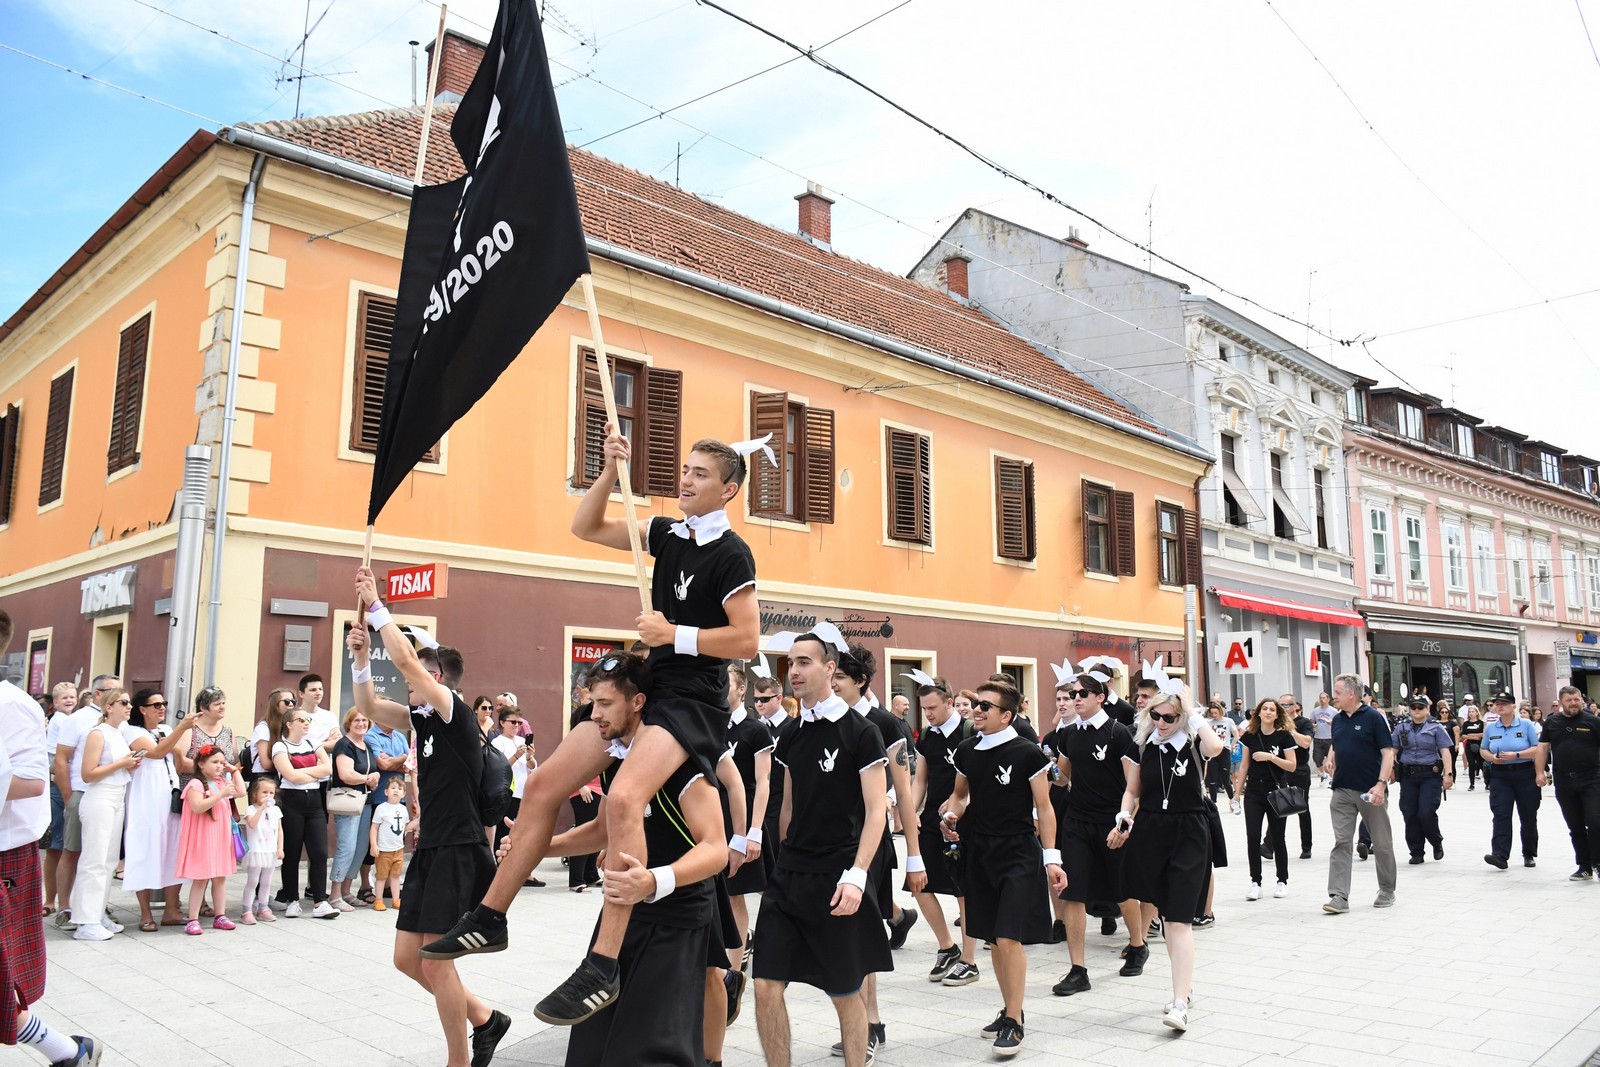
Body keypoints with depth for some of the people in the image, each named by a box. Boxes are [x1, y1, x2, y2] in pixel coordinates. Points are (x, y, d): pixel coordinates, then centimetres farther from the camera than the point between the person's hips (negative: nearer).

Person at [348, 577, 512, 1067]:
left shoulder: (455, 712, -13)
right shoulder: (423, 717, 11)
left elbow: (405, 659, -21)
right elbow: (370, 707, 17)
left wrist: (376, 608, -14)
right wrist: (361, 656, 5)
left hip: (459, 852, -9)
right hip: (430, 849, 9)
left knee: (435, 962, -3)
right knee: (408, 958, 11)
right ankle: (484, 1020, 26)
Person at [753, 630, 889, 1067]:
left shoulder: (860, 732, -8)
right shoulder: (791, 736, 9)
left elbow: (876, 810, -11)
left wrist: (856, 875, -20)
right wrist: (788, 858, 15)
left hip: (836, 879, -5)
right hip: (789, 876, 5)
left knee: (845, 994, 8)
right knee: (766, 986, 0)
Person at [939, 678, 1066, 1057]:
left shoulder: (1028, 753, -11)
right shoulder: (966, 751, 3)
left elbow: (1044, 808, -6)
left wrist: (1051, 857, -8)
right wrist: (951, 814, -1)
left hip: (1019, 854, -5)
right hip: (979, 852, 5)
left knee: (1009, 938, -11)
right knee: (993, 938, 13)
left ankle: (1014, 1022, 3)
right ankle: (1009, 1009, 29)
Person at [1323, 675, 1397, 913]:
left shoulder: (1374, 717, -9)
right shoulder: (1338, 720, 10)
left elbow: (1388, 753, -12)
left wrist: (1381, 784, -21)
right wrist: (1331, 759, 3)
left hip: (1370, 791, -5)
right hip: (1342, 791, 5)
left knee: (1382, 844, 10)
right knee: (1341, 843, -2)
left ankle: (1387, 891, 26)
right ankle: (1339, 896, -4)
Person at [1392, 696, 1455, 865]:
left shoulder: (1436, 728, 2)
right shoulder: (1401, 728, 11)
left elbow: (1445, 752, -5)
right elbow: (1392, 750, 13)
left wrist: (1448, 773, -15)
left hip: (1430, 776, -3)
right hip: (1408, 776, 3)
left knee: (1426, 813, -11)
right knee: (1409, 815, 1)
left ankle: (1437, 843, 18)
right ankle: (1416, 852, 10)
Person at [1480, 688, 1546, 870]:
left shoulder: (1526, 725, -2)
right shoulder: (1490, 727, 8)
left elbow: (1538, 749, -8)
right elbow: (1483, 750, 13)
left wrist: (1516, 755, -20)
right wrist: (1492, 757, -9)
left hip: (1525, 774, -2)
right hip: (1500, 776, 2)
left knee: (1528, 817, 8)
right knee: (1500, 815, -10)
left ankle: (1529, 855, 23)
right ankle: (1500, 855, -17)